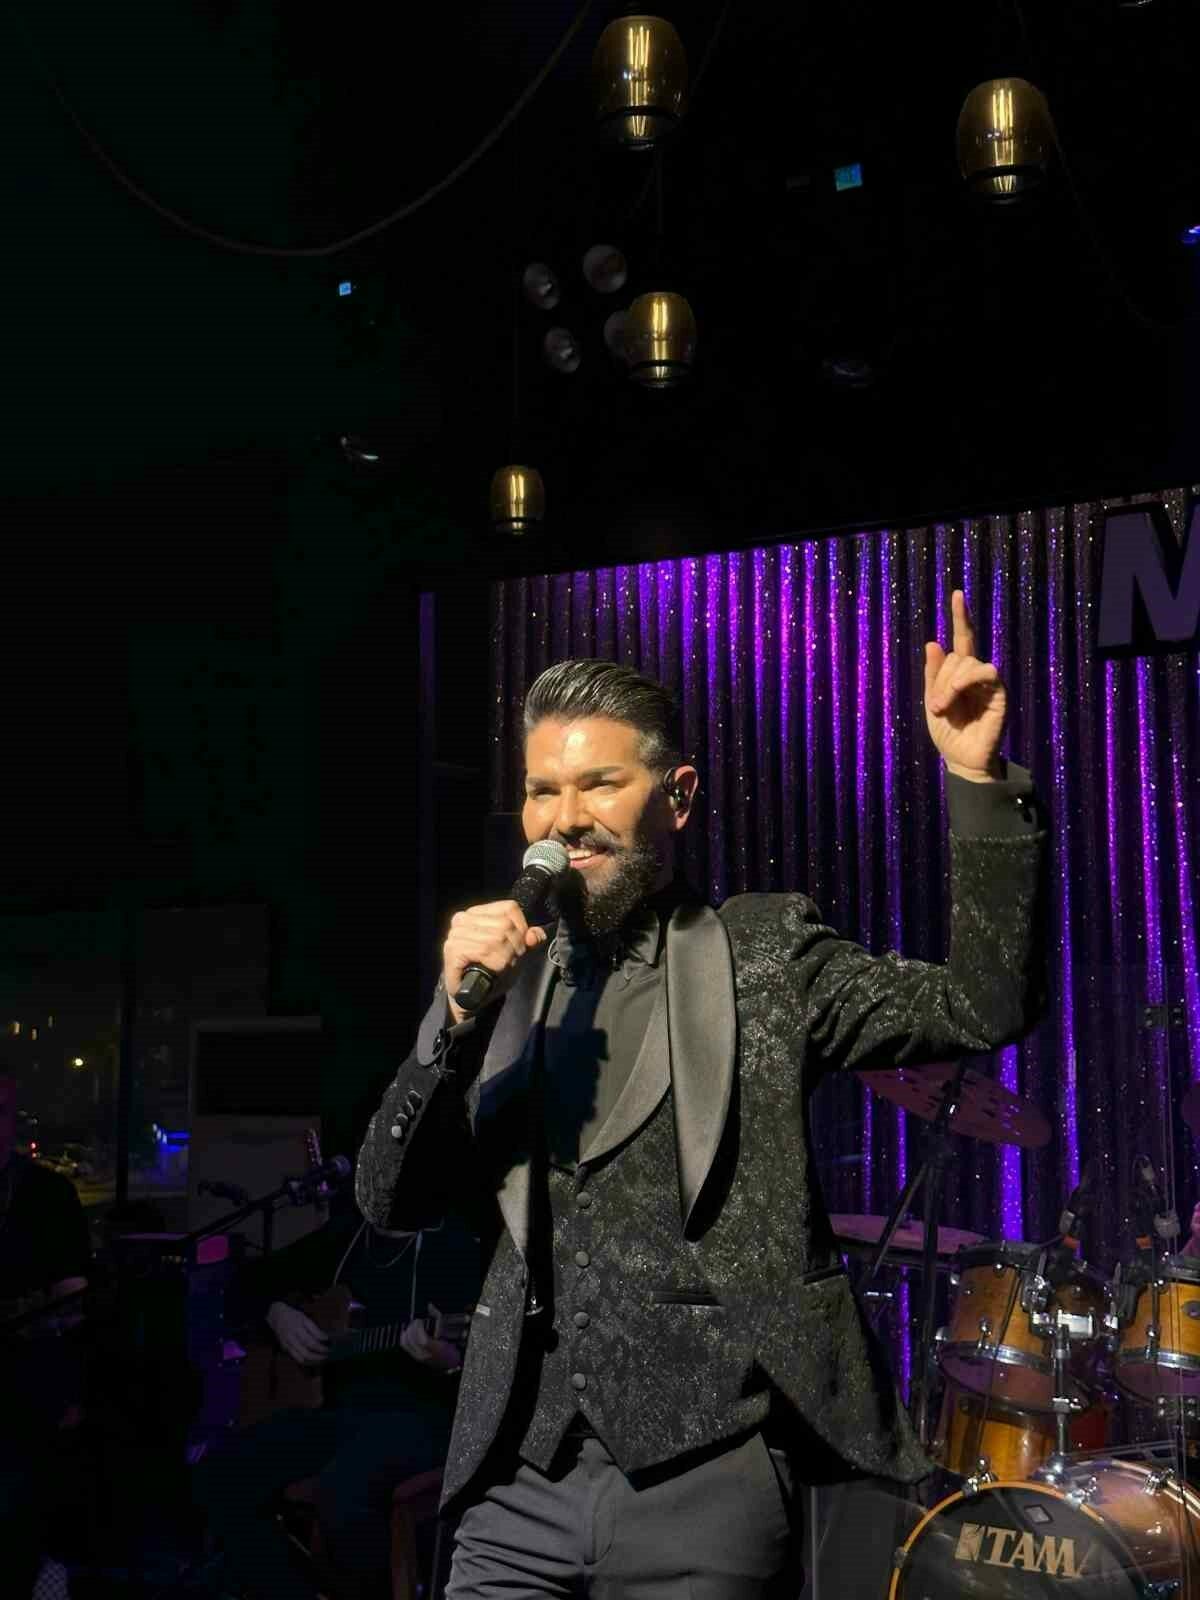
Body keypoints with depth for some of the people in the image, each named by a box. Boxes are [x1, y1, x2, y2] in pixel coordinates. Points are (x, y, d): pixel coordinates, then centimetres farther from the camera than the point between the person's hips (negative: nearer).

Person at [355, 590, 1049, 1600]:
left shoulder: (764, 953, 1)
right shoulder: (504, 978, 8)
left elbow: (984, 1008, -9)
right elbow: (387, 1200, 2)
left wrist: (976, 781, -19)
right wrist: (458, 1015, -13)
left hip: (704, 1477, -3)